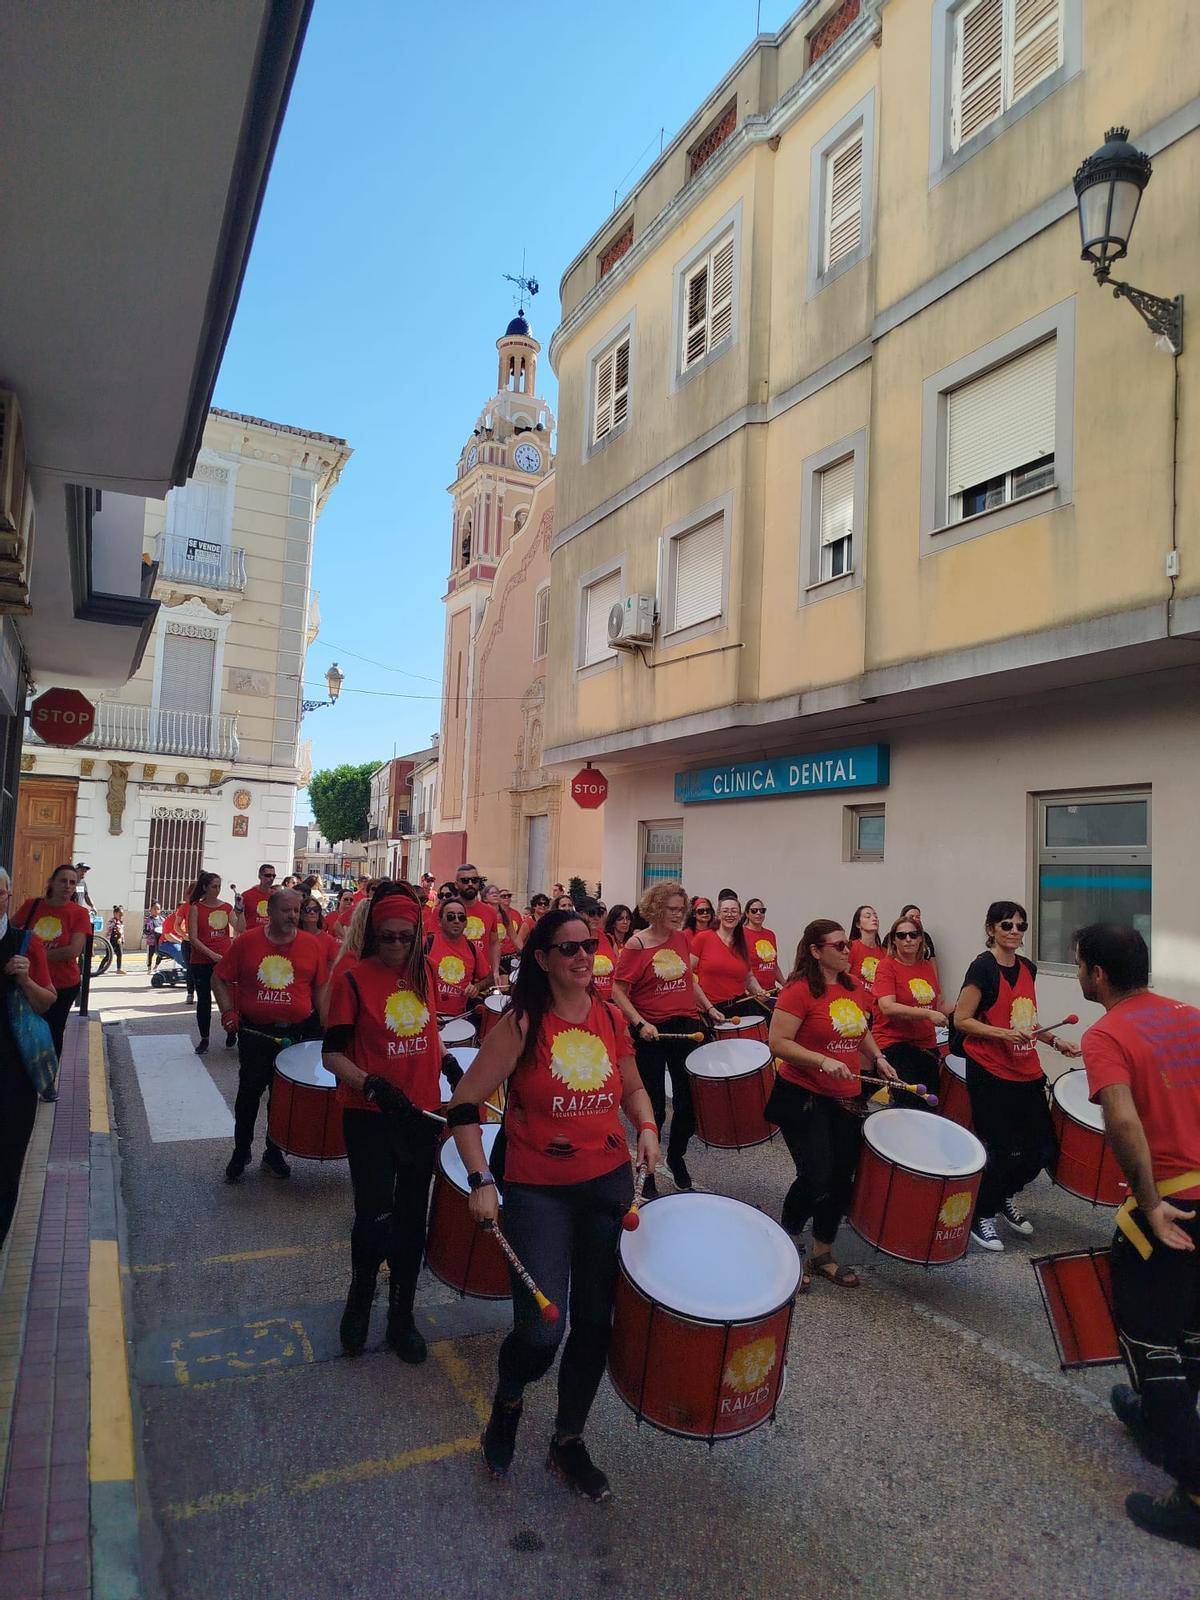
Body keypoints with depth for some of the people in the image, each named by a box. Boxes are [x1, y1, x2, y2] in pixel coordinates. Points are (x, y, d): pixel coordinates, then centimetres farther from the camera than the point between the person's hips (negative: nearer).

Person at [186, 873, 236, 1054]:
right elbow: (193, 938, -7)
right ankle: (204, 1039, 17)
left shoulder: (226, 907, 7)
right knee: (203, 1000, 6)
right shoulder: (196, 908, -1)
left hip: (225, 960, 1)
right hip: (201, 962, -1)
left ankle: (231, 1033, 17)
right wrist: (213, 955, -14)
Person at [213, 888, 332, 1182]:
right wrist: (228, 1011, -9)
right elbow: (220, 979, 4)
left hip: (295, 1033, 1)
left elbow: (321, 988, 3)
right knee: (249, 1092, 9)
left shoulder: (311, 945, -3)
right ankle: (241, 1152, 26)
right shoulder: (247, 942, -5)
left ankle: (274, 1152, 29)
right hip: (254, 1033, -1)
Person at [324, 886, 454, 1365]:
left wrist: (448, 1063, 9)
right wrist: (373, 1086, -24)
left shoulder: (423, 973, 2)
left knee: (412, 1217, 13)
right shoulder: (353, 980, -12)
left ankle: (401, 1313, 31)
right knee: (375, 1217, -5)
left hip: (421, 1114, 5)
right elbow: (332, 1054, -12)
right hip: (370, 1119, -4)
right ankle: (360, 1299, 27)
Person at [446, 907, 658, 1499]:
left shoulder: (611, 1018, 0)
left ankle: (568, 1441, 37)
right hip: (538, 1190, -4)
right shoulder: (521, 1024, -15)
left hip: (609, 1183, 4)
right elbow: (465, 1103, -13)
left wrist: (647, 1128, -3)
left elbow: (632, 1087, 16)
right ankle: (507, 1402, 29)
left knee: (595, 1321, 12)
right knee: (539, 1334, -8)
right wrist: (480, 1181, -19)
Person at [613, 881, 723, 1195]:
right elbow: (618, 991, -12)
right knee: (654, 1107, 4)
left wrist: (709, 1007, 9)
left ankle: (677, 1157, 36)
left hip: (685, 1027, 5)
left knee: (689, 1101, 10)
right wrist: (640, 1023, -21)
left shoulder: (680, 938, 5)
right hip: (651, 1033, -5)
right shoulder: (636, 944, -12)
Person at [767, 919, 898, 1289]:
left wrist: (877, 1058, 7)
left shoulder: (854, 989, 6)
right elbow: (778, 1043, -20)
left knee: (841, 1180, 11)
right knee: (816, 1179, -9)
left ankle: (823, 1256, 30)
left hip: (845, 1099, 7)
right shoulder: (799, 991, -16)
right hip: (803, 1099, -7)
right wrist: (823, 1060, -28)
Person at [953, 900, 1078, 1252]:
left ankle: (1005, 1197, 36)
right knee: (1001, 1150, 1)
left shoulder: (1028, 968, 8)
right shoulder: (983, 967, -14)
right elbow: (961, 1020, -15)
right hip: (990, 1074, -7)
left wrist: (1055, 1041, 8)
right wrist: (1005, 1034, -22)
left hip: (1027, 1071, 7)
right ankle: (981, 1215, 23)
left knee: (1040, 1146, 11)